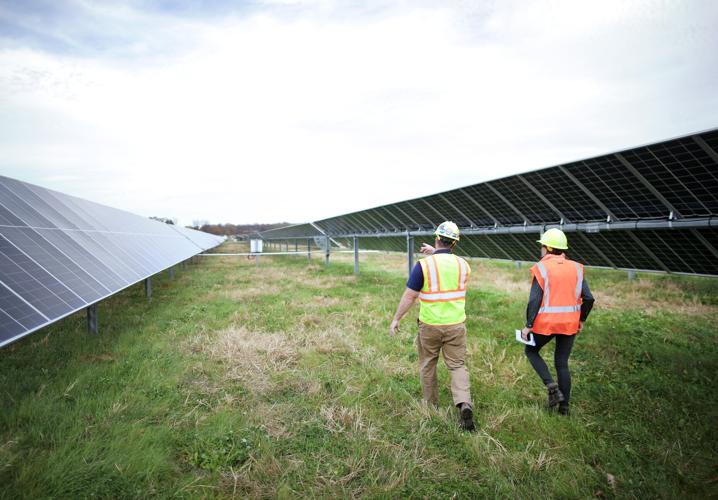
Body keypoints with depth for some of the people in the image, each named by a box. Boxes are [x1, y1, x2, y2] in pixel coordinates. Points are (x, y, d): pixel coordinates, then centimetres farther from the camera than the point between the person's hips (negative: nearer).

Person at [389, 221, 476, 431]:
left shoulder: (423, 265, -13)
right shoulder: (463, 264, -1)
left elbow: (409, 296, -11)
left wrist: (396, 319, 0)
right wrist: (435, 254, 24)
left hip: (429, 326, -2)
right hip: (456, 325, 2)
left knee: (427, 366, 17)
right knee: (458, 366, 9)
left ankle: (431, 405, 29)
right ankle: (464, 403, -11)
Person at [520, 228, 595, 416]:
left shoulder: (541, 268, -8)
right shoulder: (576, 268, 5)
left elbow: (534, 300, -14)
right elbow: (588, 299, 2)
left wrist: (528, 325, -8)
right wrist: (581, 319, 17)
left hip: (545, 323, -4)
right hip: (570, 323, 4)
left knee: (531, 351, 19)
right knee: (562, 363, 15)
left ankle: (551, 385, 2)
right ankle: (564, 406, 20)